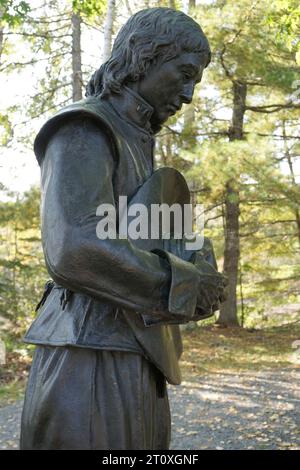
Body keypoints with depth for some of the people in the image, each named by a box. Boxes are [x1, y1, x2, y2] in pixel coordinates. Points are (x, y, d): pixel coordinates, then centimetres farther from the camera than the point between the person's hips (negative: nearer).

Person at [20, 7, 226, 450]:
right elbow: (76, 250, -25)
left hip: (132, 361, 10)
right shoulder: (83, 131, -10)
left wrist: (198, 269, 2)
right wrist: (190, 283, -13)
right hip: (91, 361, -10)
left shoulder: (133, 145, 21)